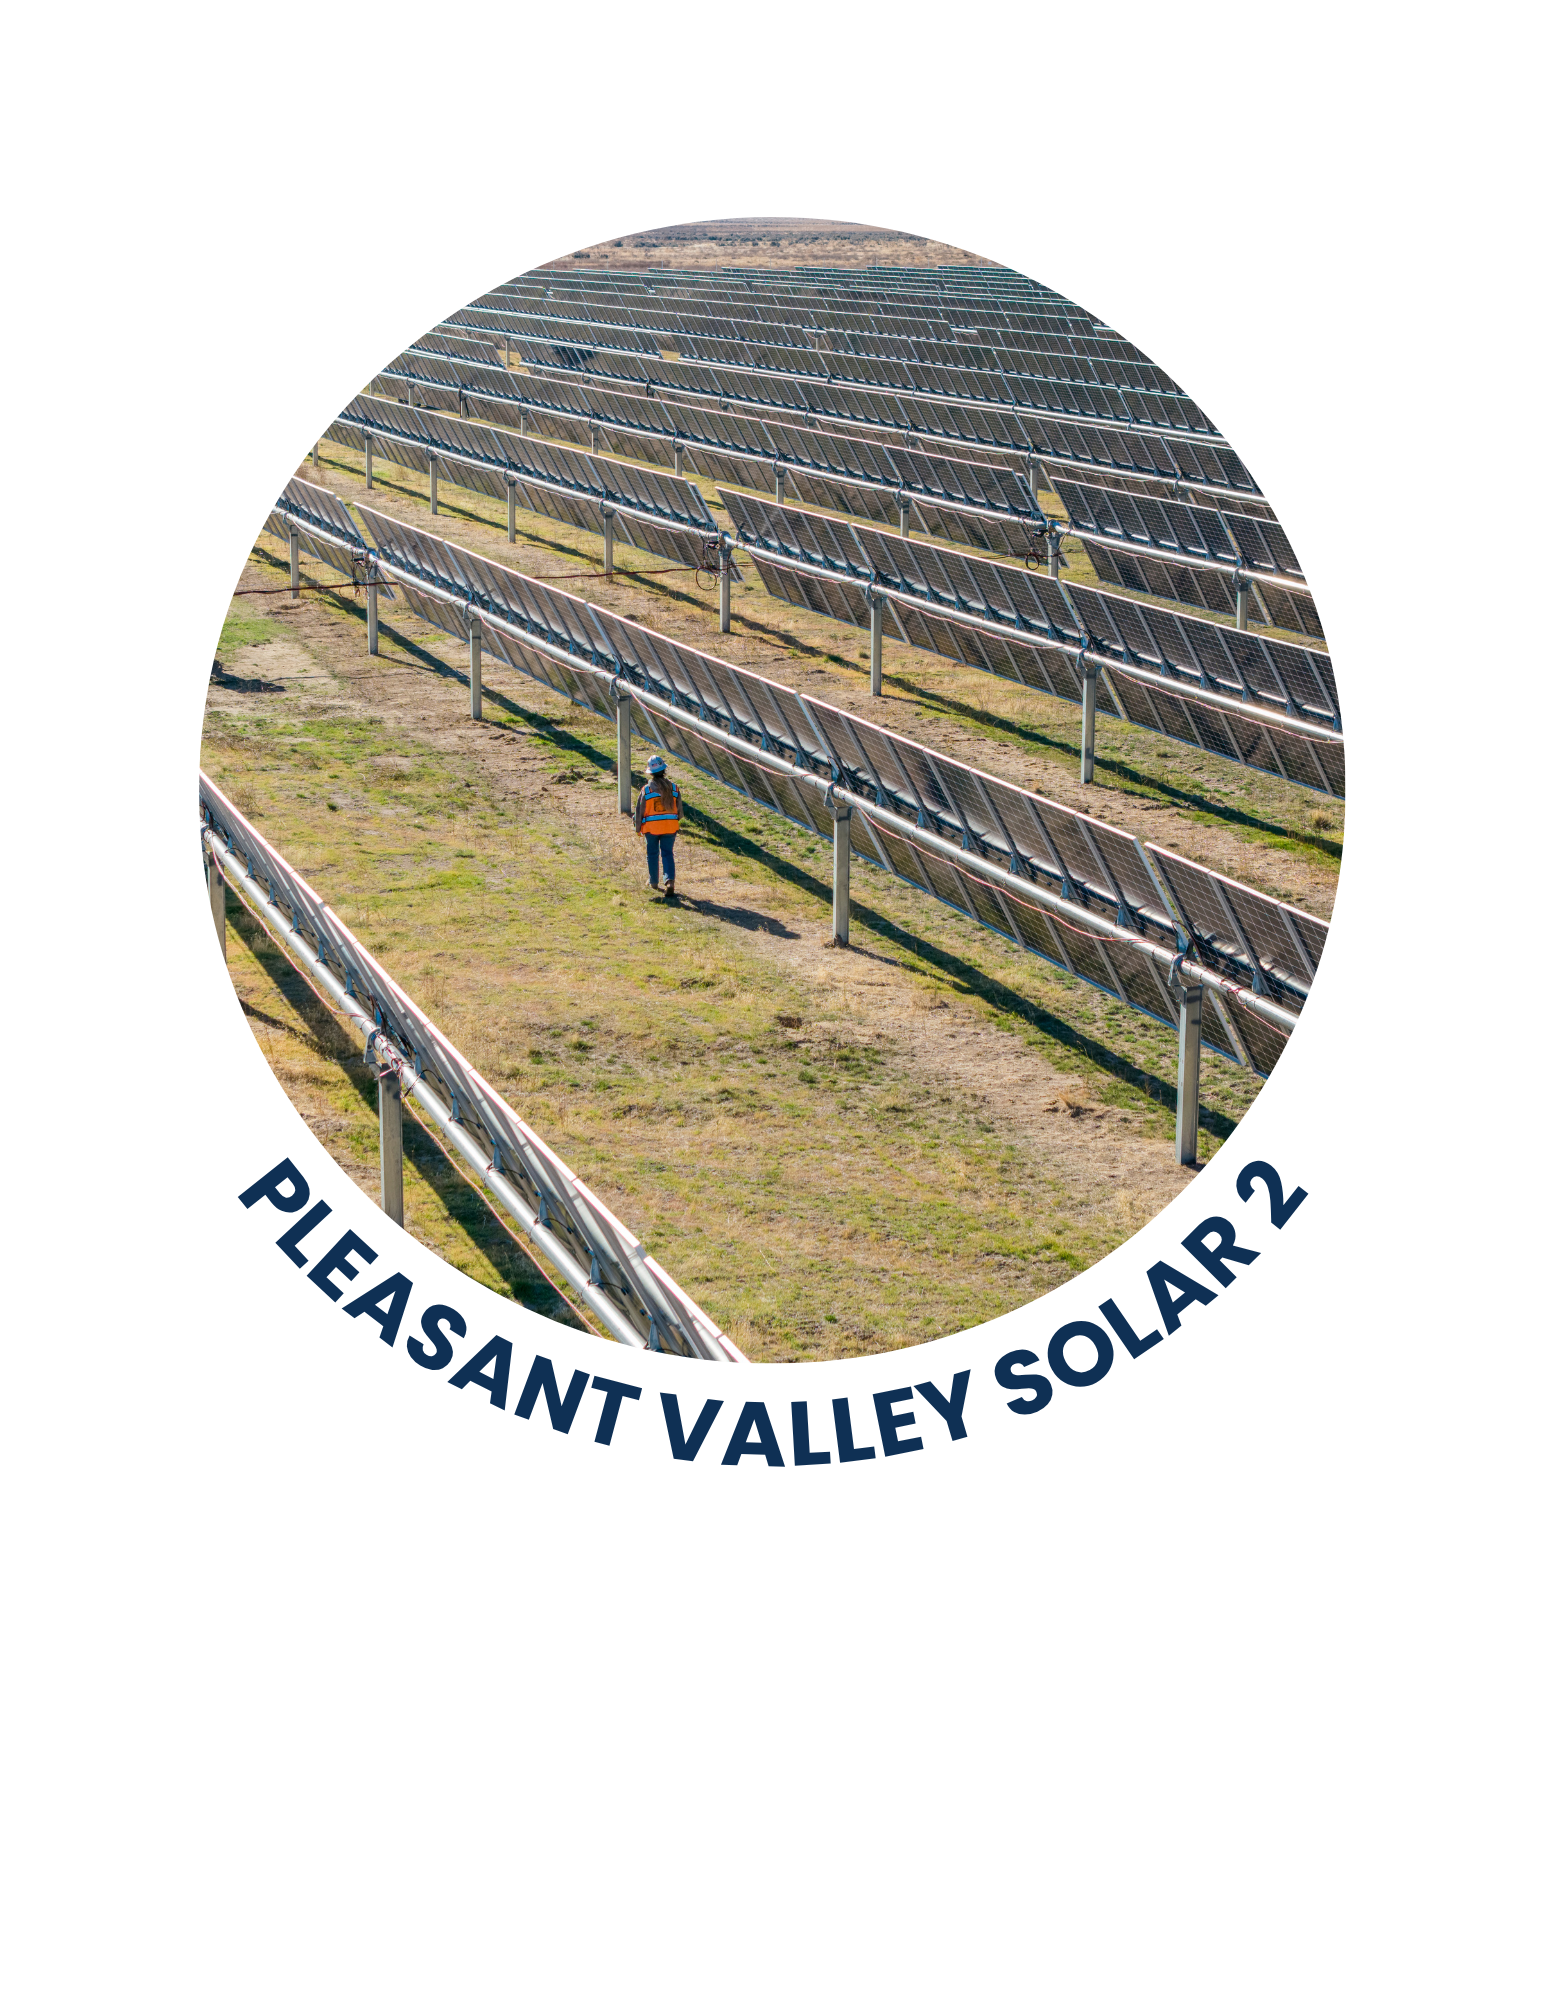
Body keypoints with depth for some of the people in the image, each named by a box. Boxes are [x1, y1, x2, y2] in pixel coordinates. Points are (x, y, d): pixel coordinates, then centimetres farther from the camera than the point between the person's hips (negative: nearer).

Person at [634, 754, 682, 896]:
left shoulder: (647, 789, -10)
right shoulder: (673, 788, -2)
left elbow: (640, 810, -4)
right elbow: (679, 809, 6)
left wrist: (637, 828, 8)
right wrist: (677, 823, 23)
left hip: (651, 827, -2)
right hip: (670, 826, 2)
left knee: (653, 854, 16)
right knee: (668, 853, 5)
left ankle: (654, 881, 27)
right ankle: (670, 881, -14)